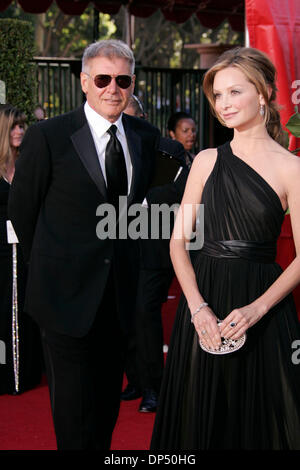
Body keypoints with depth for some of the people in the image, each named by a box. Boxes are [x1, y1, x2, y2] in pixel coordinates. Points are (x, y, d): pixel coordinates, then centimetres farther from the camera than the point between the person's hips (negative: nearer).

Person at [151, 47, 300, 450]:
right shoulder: (207, 161, 6)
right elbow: (178, 240, 4)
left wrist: (257, 308, -17)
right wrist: (198, 307, -9)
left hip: (264, 304, -3)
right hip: (203, 300, 3)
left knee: (261, 418, 5)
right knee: (201, 418, 11)